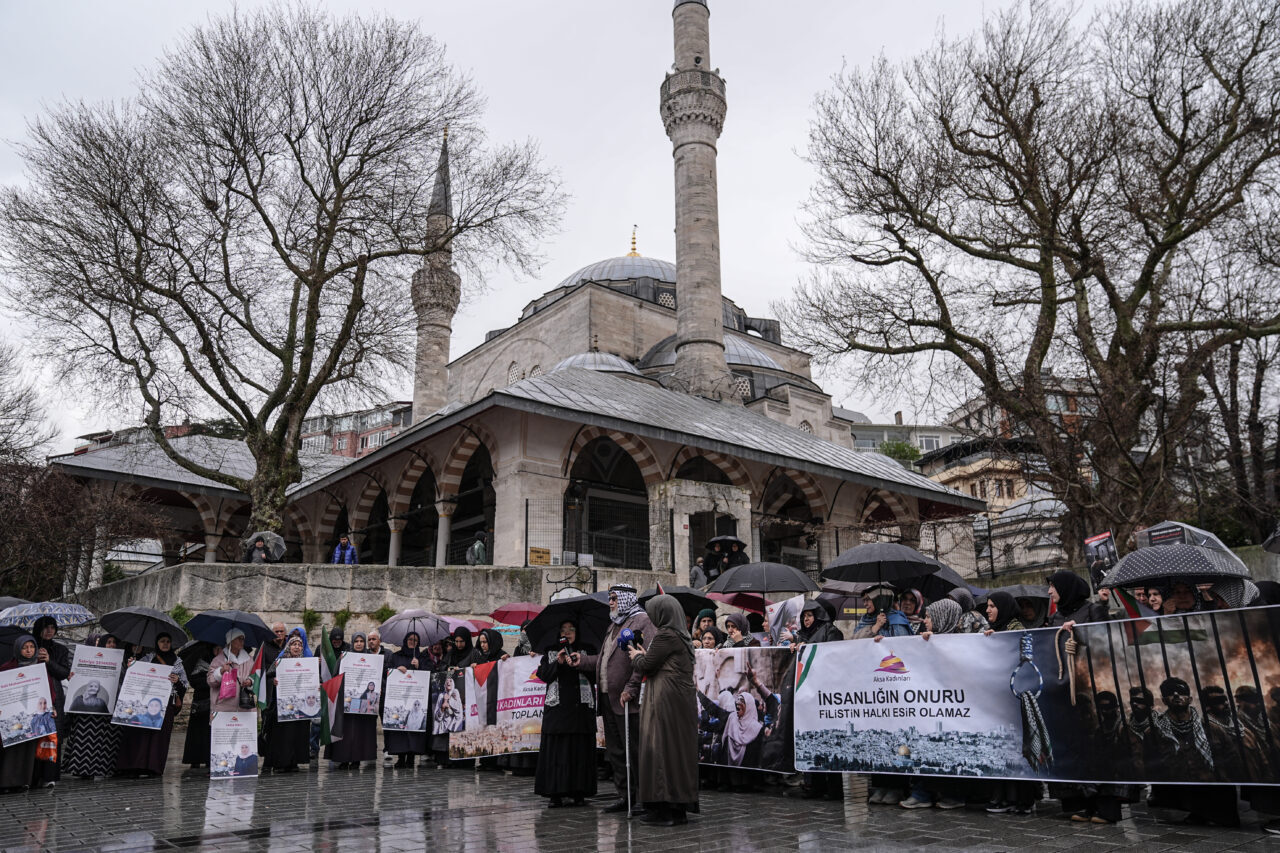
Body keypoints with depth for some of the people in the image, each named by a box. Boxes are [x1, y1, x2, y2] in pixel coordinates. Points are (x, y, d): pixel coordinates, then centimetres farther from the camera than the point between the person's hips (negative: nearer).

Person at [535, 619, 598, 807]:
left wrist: (581, 662, -11)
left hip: (581, 707, 0)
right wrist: (557, 663, -10)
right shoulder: (550, 653, 14)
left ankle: (579, 792, 6)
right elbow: (542, 674, 3)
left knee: (580, 750, -1)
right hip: (557, 707, 0)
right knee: (556, 749, -3)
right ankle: (555, 793, 2)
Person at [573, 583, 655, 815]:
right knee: (616, 751, 14)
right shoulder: (614, 625, 21)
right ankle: (624, 795, 24)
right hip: (608, 700, 10)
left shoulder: (642, 621, -10)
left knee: (635, 750, -3)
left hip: (627, 700, -9)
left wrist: (631, 689, -23)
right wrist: (583, 660, 16)